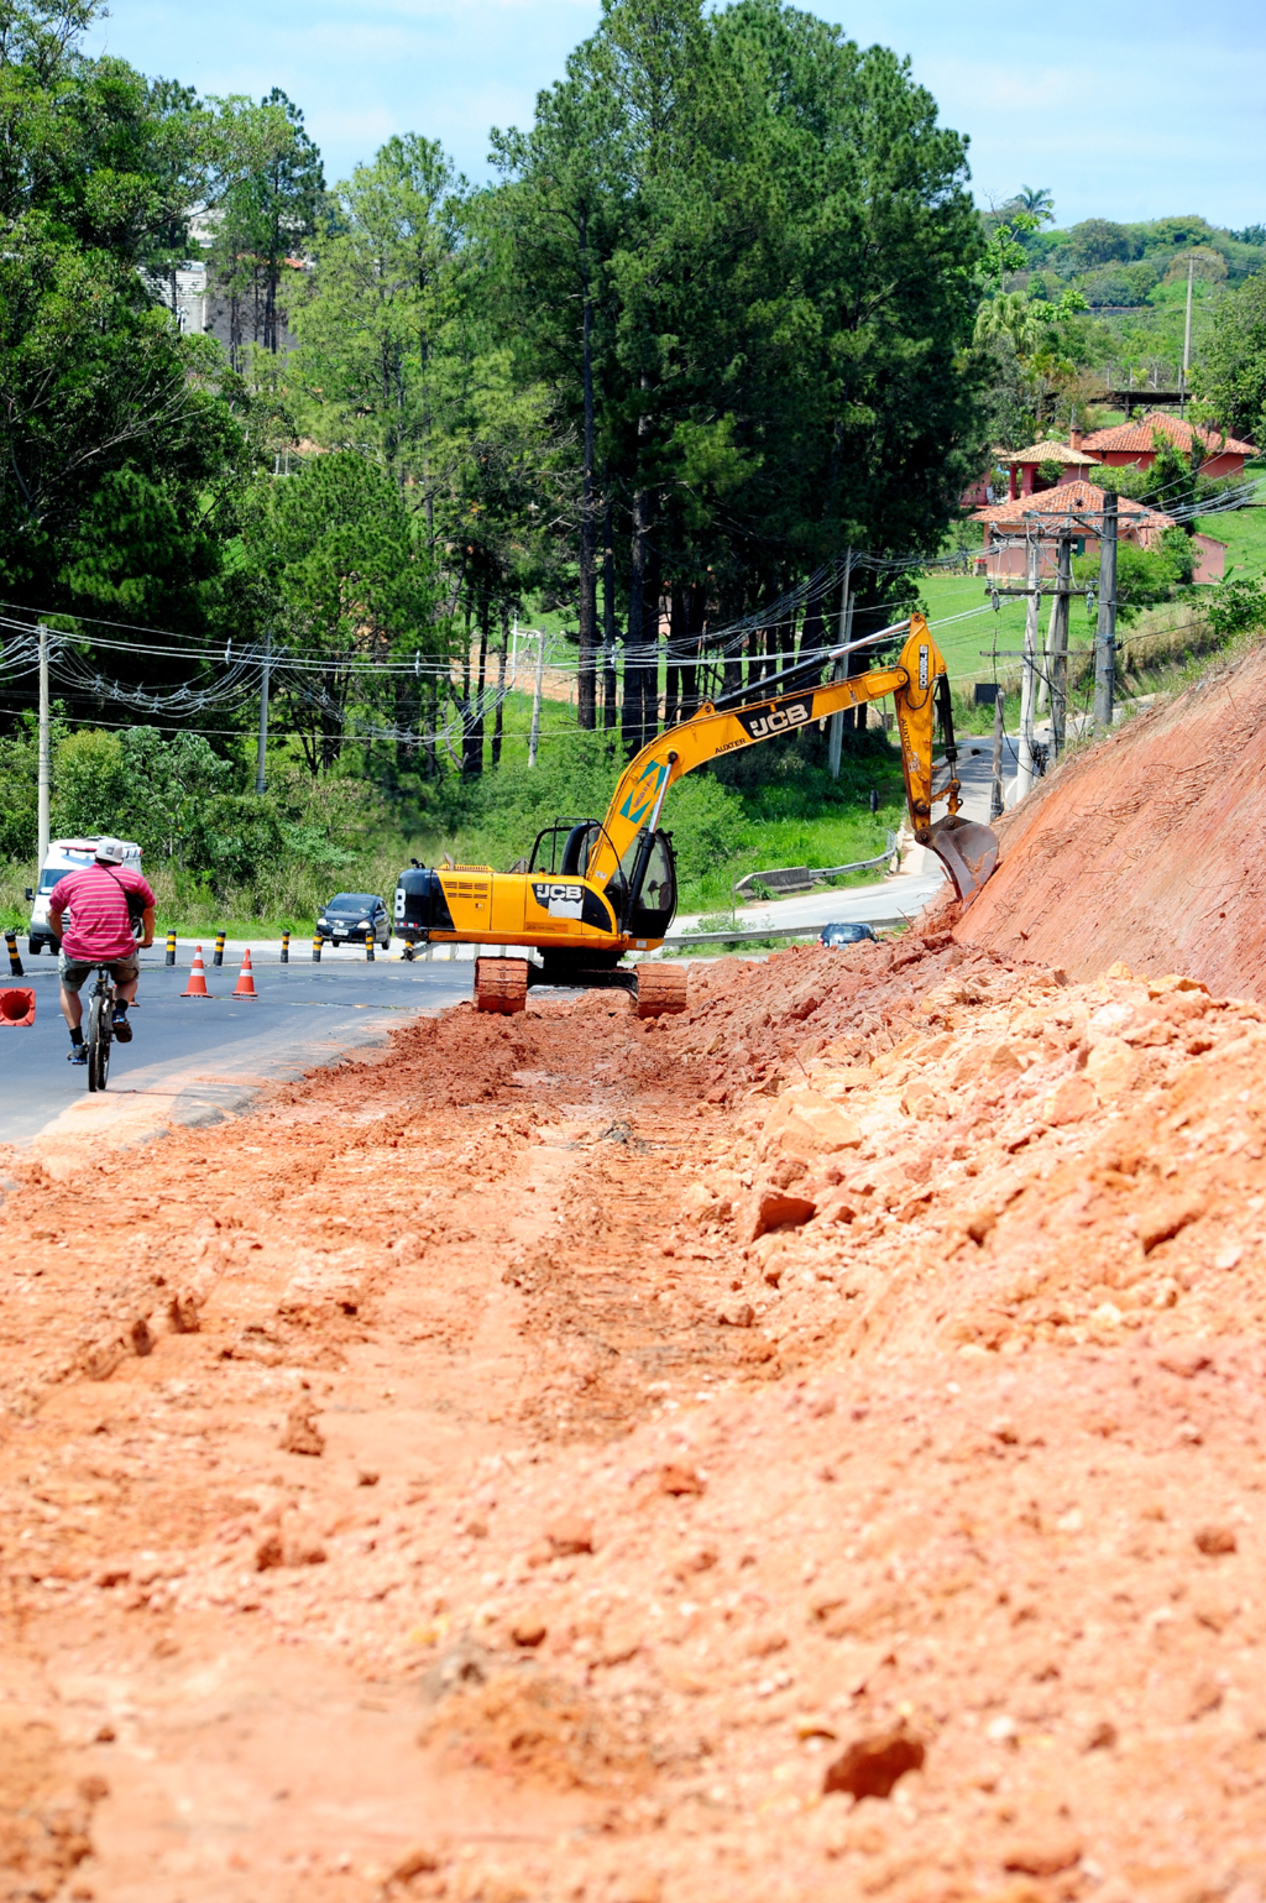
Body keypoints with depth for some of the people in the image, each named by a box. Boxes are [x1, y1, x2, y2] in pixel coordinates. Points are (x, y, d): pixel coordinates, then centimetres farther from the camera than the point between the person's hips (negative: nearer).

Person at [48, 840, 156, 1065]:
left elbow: (53, 915, 22)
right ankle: (120, 1011, 4)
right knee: (129, 981, 34)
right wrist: (147, 939, 42)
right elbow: (148, 912, 22)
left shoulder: (71, 880, 11)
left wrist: (62, 938, 42)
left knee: (69, 989, 31)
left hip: (78, 951, 0)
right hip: (121, 951, 0)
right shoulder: (132, 878, 10)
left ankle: (77, 1045, 20)